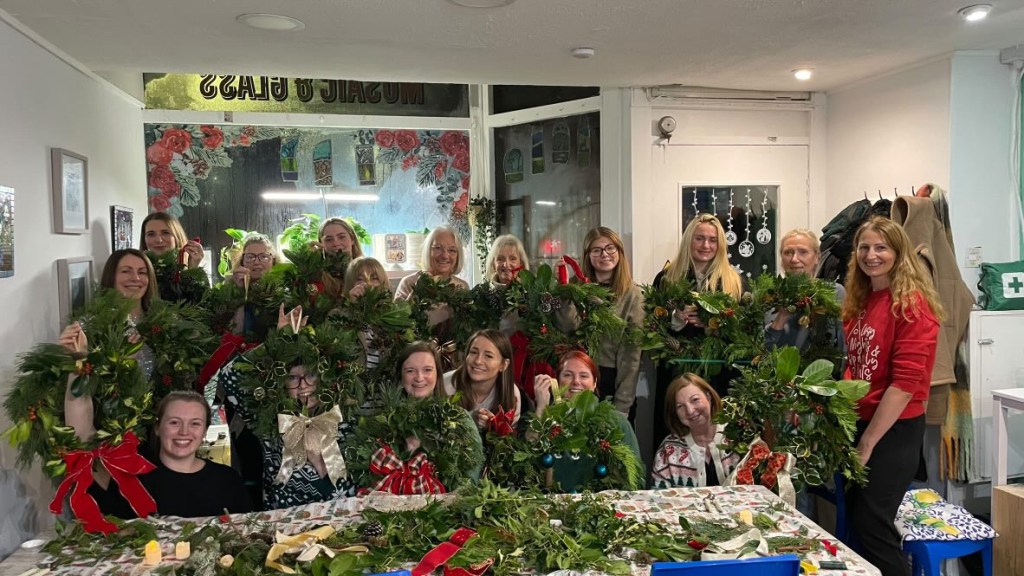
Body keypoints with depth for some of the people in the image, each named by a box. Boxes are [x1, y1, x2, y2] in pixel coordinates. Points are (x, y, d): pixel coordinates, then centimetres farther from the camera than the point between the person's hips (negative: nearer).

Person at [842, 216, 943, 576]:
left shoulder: (911, 304, -14)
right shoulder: (860, 301, 9)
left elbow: (906, 382, -19)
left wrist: (868, 442, -16)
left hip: (895, 429, -8)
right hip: (861, 423, 8)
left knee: (871, 525, -1)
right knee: (856, 518, 15)